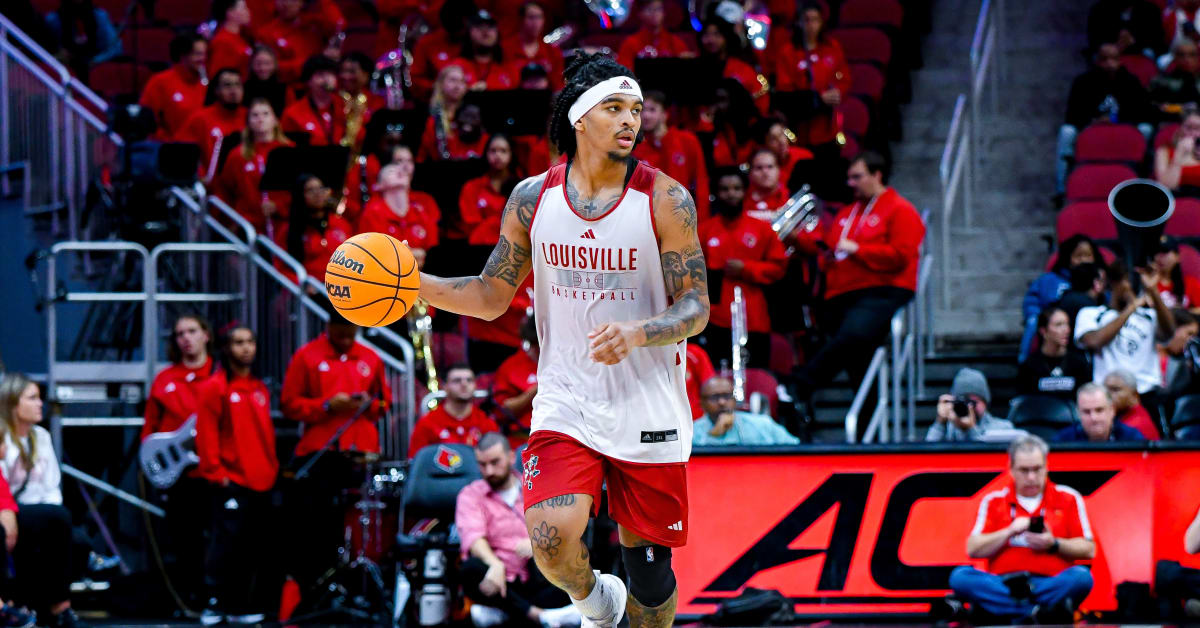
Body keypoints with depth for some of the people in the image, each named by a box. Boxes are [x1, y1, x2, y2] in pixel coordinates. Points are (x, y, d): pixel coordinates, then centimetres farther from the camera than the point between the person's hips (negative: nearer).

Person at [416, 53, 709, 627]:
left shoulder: (666, 201, -8)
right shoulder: (533, 198, 0)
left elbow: (696, 309, -7)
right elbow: (492, 296, 9)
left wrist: (636, 334, -27)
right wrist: (415, 284, -6)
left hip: (648, 406, -1)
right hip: (566, 401, 1)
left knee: (648, 569, 5)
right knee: (551, 538, -19)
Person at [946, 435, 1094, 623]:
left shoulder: (1067, 499, 13)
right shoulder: (994, 501, 15)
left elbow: (1088, 550, 9)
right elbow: (973, 549, 6)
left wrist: (1053, 545, -8)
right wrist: (1010, 532, -6)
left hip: (1050, 584, -1)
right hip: (1004, 584, 1)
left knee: (1081, 576, -33)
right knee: (960, 577, -30)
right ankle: (1039, 613, -44)